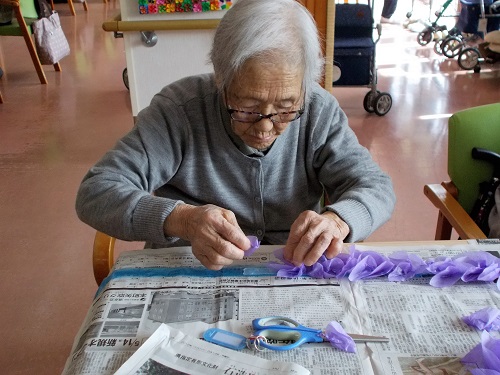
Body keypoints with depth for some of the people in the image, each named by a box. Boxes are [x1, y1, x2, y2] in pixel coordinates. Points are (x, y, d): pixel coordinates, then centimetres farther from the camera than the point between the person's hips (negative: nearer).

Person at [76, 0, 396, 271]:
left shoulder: (318, 110, -7)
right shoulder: (178, 109, -14)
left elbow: (376, 186, -4)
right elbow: (95, 192, -16)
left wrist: (336, 220, -26)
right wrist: (180, 219, -33)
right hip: (189, 277, -1)